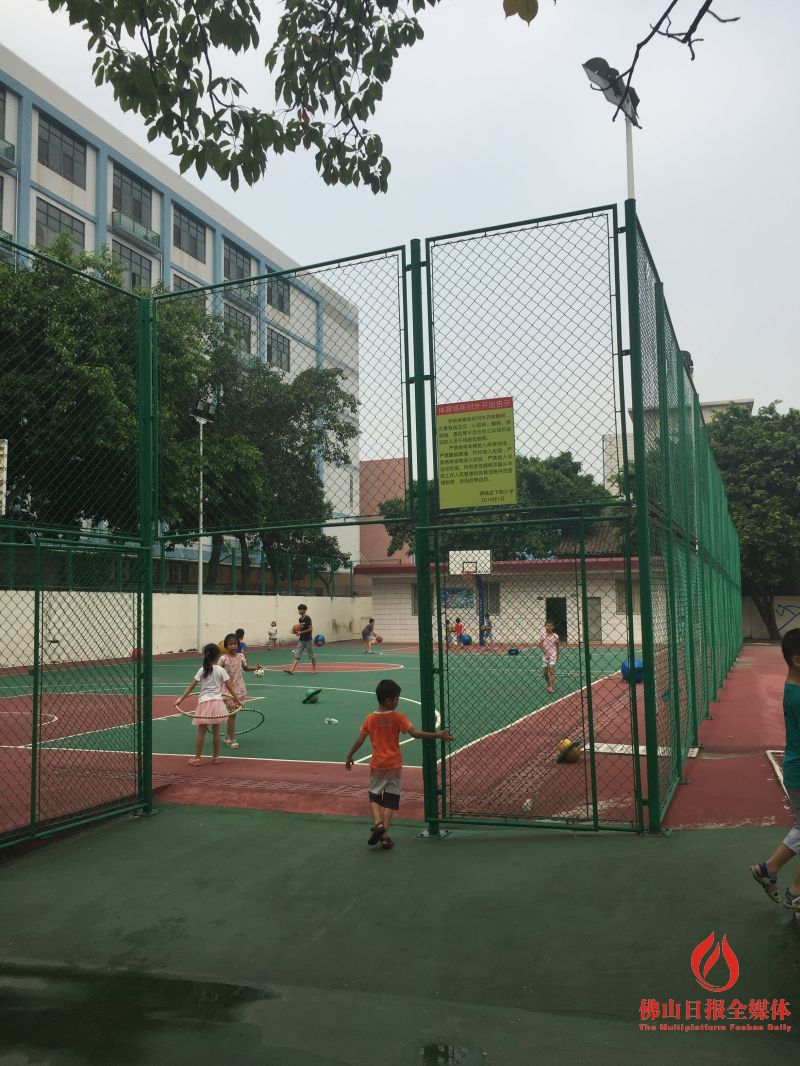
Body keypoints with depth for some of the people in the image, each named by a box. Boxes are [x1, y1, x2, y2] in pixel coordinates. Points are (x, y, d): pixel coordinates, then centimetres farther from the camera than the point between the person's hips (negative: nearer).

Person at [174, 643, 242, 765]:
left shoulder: (202, 670, 0)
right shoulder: (221, 671, -3)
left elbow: (191, 686, -3)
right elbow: (229, 688, -5)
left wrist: (181, 699, 0)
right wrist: (237, 700, 3)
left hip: (204, 702, 0)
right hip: (217, 702, 0)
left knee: (201, 732, 4)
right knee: (216, 731, 9)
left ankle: (197, 758, 7)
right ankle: (216, 756, 17)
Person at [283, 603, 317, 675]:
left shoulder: (307, 618, -14)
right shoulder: (300, 619, 9)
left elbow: (310, 629, -18)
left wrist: (301, 632, -19)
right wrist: (297, 631, 1)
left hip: (308, 640, -7)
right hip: (301, 640, 7)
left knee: (311, 655, 7)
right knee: (297, 655, -2)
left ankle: (314, 669, 21)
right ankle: (291, 670, -10)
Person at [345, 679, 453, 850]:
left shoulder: (370, 718, -4)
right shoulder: (397, 717, -13)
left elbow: (360, 740, 0)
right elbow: (415, 733, -18)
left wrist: (349, 757, 12)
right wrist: (438, 735, -15)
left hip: (377, 765, 2)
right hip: (394, 764, -2)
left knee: (374, 795, 18)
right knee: (390, 799, 7)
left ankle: (377, 822, -6)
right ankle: (384, 835, 3)